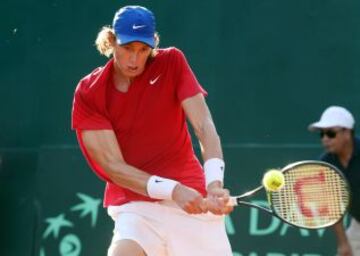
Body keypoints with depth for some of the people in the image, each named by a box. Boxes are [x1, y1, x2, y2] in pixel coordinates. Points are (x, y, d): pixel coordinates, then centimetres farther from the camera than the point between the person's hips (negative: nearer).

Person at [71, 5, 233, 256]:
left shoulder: (172, 63, -2)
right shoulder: (89, 93, -6)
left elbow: (204, 126, -12)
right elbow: (113, 165, -12)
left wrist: (215, 184, -30)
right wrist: (172, 190, -28)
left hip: (193, 201, 2)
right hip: (135, 205, -2)